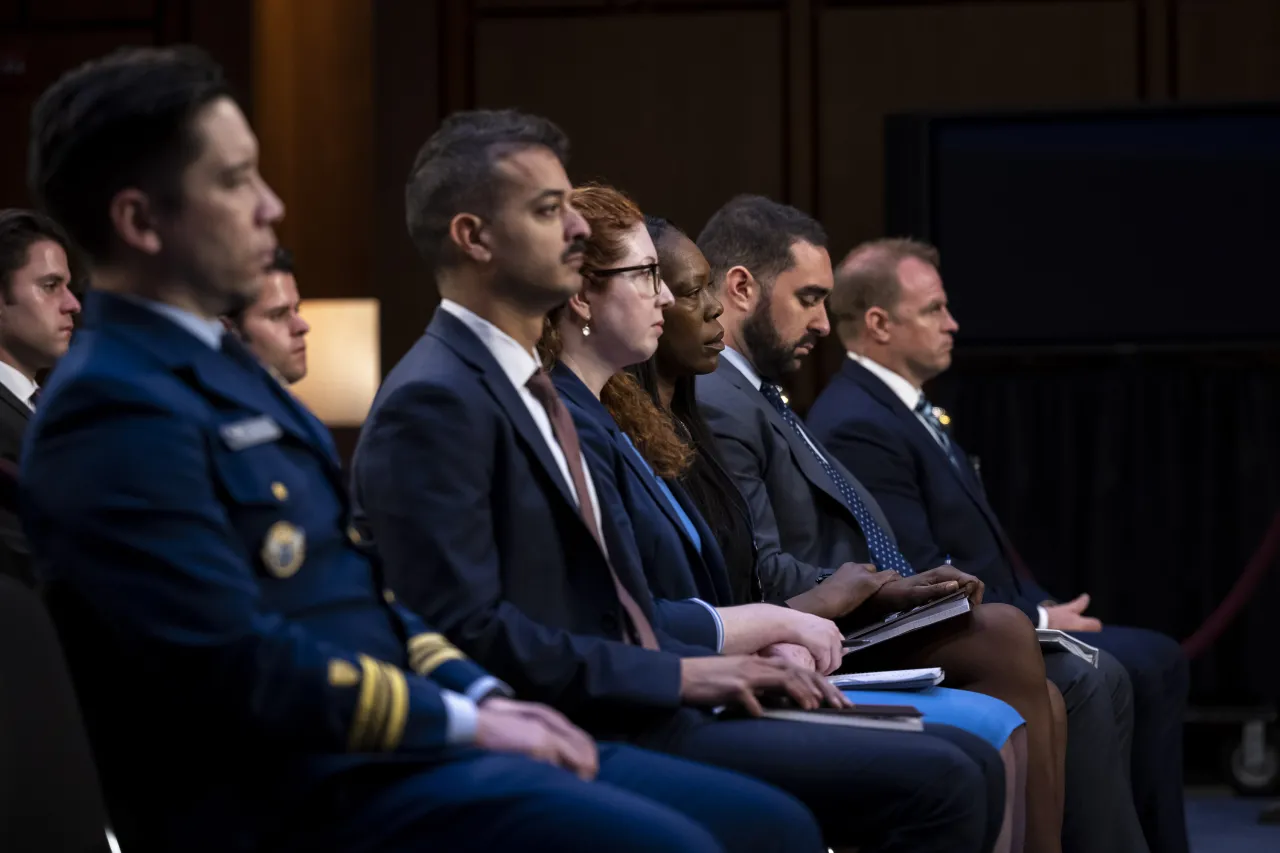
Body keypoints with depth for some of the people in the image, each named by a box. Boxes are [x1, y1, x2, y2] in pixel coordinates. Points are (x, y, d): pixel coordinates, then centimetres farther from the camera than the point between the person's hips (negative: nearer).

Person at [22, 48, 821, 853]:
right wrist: (463, 719, -12)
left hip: (390, 746, 10)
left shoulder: (223, 368, 17)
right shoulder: (116, 411, -14)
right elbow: (238, 666, -21)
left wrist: (483, 696, 6)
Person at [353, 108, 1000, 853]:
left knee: (966, 762, 5)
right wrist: (676, 676, -16)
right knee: (934, 782, -19)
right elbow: (466, 628, -20)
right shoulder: (433, 403, -12)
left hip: (633, 710, 10)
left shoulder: (536, 393, 19)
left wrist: (722, 667, 5)